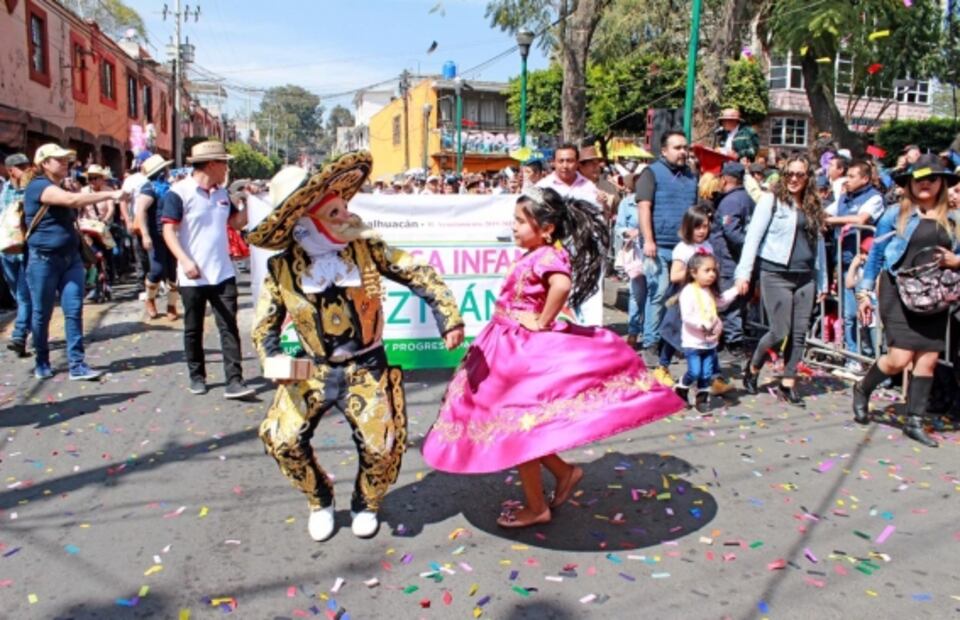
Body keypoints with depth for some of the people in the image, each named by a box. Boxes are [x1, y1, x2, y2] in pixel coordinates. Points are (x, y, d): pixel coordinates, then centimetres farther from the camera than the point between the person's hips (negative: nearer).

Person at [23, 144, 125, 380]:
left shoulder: (61, 188, 17)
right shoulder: (38, 186, -11)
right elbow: (71, 200, -30)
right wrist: (109, 195, -32)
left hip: (70, 257, 7)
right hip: (44, 259, -7)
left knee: (74, 311, -2)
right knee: (41, 314, 6)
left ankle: (77, 365, -2)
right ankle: (42, 363, 21)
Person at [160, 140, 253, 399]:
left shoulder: (221, 193, 10)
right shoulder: (179, 192, -10)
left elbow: (236, 222, 19)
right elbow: (169, 231, -13)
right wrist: (185, 261, -24)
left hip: (223, 274, 5)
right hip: (193, 277, -5)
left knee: (229, 328, -1)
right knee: (193, 330, 10)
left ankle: (234, 380, -1)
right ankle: (197, 376, 25)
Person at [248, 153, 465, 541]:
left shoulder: (366, 247, -12)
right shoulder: (282, 268, -9)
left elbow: (419, 275, -7)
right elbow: (265, 325, 1)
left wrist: (449, 318, -17)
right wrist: (273, 360, -18)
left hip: (367, 369, -1)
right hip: (315, 371, 2)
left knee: (382, 447, -15)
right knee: (281, 439, -13)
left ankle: (365, 504, 20)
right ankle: (320, 502, 18)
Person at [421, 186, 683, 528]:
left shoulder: (547, 256, -20)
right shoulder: (532, 256, 9)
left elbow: (563, 284, -40)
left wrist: (542, 322, -29)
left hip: (525, 350, -9)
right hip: (510, 347, 10)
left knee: (516, 426, 2)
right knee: (516, 425, 17)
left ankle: (536, 507, 20)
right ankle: (565, 471, 32)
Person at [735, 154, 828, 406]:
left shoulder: (813, 206, 13)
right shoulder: (772, 200, -1)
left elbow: (819, 243, 17)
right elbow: (753, 236, -6)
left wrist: (822, 282, 16)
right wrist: (744, 272, -13)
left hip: (805, 276, 5)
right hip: (776, 274, -5)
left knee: (799, 333, 3)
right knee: (780, 332, -6)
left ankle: (788, 384, 15)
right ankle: (752, 367, 19)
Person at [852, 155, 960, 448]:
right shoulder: (896, 215, 0)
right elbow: (875, 255, 4)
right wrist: (863, 293, 2)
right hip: (899, 294, -4)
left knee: (928, 360, 3)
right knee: (899, 359, -10)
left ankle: (915, 422, 15)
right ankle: (862, 390, 18)